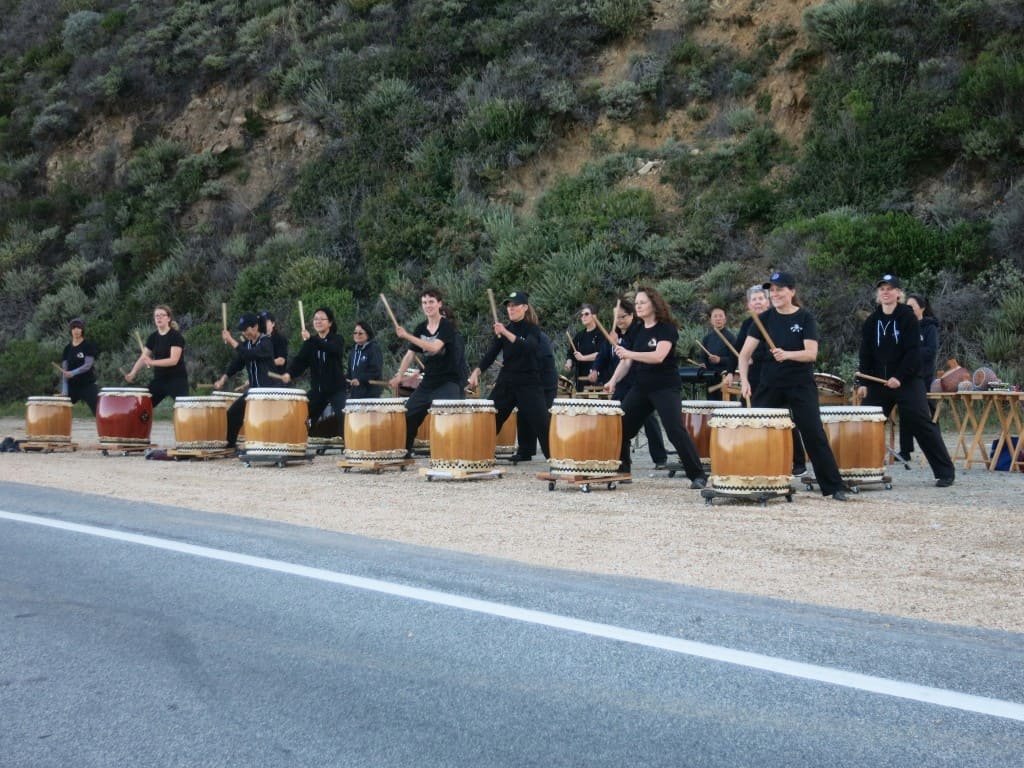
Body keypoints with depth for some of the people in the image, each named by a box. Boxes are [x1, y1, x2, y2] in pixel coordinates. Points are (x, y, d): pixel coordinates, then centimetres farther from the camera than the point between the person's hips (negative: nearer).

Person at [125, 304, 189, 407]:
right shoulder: (153, 337, 7)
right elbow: (143, 357, 9)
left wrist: (152, 362, -31)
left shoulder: (176, 336, -12)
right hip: (159, 378, 7)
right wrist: (133, 373, -8)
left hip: (177, 379, -7)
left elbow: (174, 360, -21)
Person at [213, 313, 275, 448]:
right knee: (233, 412, 7)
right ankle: (230, 444, 20)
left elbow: (249, 355, -31)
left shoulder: (266, 342, -15)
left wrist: (231, 340, -28)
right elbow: (236, 363, 8)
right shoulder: (246, 344, 9)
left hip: (268, 388, -8)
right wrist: (223, 379, -6)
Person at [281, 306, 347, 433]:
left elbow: (332, 349, -29)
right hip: (317, 389, 5)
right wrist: (289, 374, -26)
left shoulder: (337, 340, -4)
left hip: (337, 389, -5)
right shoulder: (310, 343, 8)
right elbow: (300, 360, -6)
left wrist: (311, 339, -43)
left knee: (341, 418, -17)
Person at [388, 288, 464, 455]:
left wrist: (406, 335, -30)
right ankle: (405, 450, 28)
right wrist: (399, 375, 0)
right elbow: (410, 353, 12)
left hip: (448, 382, -7)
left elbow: (434, 347, -27)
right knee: (408, 414, 11)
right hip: (428, 382, 7)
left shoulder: (447, 326, -11)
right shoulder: (420, 329, 7)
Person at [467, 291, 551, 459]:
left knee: (542, 424, -10)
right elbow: (491, 354, -1)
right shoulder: (503, 329, 8)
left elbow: (528, 347, -26)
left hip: (529, 383, -4)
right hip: (506, 382, 4)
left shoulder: (532, 329, -4)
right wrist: (477, 371, -18)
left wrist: (506, 333, -37)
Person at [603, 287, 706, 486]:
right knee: (621, 426, 6)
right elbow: (627, 360, 11)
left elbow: (658, 356, -25)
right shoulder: (638, 331, 11)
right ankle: (620, 471, 21)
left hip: (666, 388, -7)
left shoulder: (666, 329, -10)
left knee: (675, 430, -17)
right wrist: (613, 381, -4)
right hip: (641, 387, 7)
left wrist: (629, 353, -33)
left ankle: (698, 475, -10)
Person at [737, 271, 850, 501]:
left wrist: (787, 354, -33)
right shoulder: (764, 318, 2)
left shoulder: (805, 318, -4)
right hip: (770, 385, 3)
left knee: (814, 435, -4)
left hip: (801, 385, -3)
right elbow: (745, 353, -2)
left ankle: (835, 487, 2)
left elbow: (812, 353, -15)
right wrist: (744, 380, -16)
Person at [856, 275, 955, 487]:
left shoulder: (908, 318, -3)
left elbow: (913, 352, -10)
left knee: (922, 424, -7)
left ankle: (945, 472, -1)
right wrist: (863, 382, 0)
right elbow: (866, 354, 9)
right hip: (877, 383, 5)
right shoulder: (871, 321, 10)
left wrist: (899, 377, -19)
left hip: (907, 382, -4)